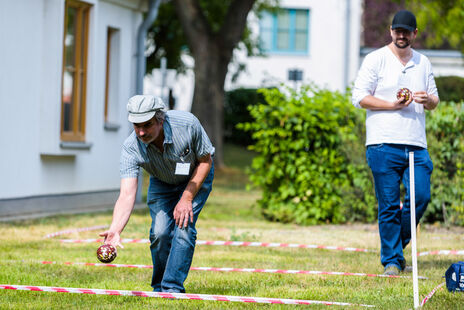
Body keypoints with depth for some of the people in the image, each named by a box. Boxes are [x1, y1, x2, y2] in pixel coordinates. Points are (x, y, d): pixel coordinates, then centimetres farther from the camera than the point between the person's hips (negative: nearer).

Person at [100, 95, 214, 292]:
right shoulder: (131, 148, -33)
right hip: (161, 183, 1)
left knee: (183, 227, -20)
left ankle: (173, 288, -16)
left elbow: (206, 161, -18)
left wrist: (187, 198, -23)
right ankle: (159, 288, 8)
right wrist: (114, 230, -56)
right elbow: (127, 195, -40)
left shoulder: (187, 124, -36)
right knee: (160, 231, -12)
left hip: (196, 177, -1)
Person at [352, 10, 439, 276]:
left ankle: (396, 243, 17)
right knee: (389, 205, -4)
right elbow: (359, 97, -2)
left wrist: (428, 100, -4)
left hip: (417, 144, 4)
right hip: (384, 144, -4)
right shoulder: (376, 59, 2)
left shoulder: (423, 63, 16)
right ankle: (392, 259, 5)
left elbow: (434, 101, 21)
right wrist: (392, 105, -12)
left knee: (421, 196, -5)